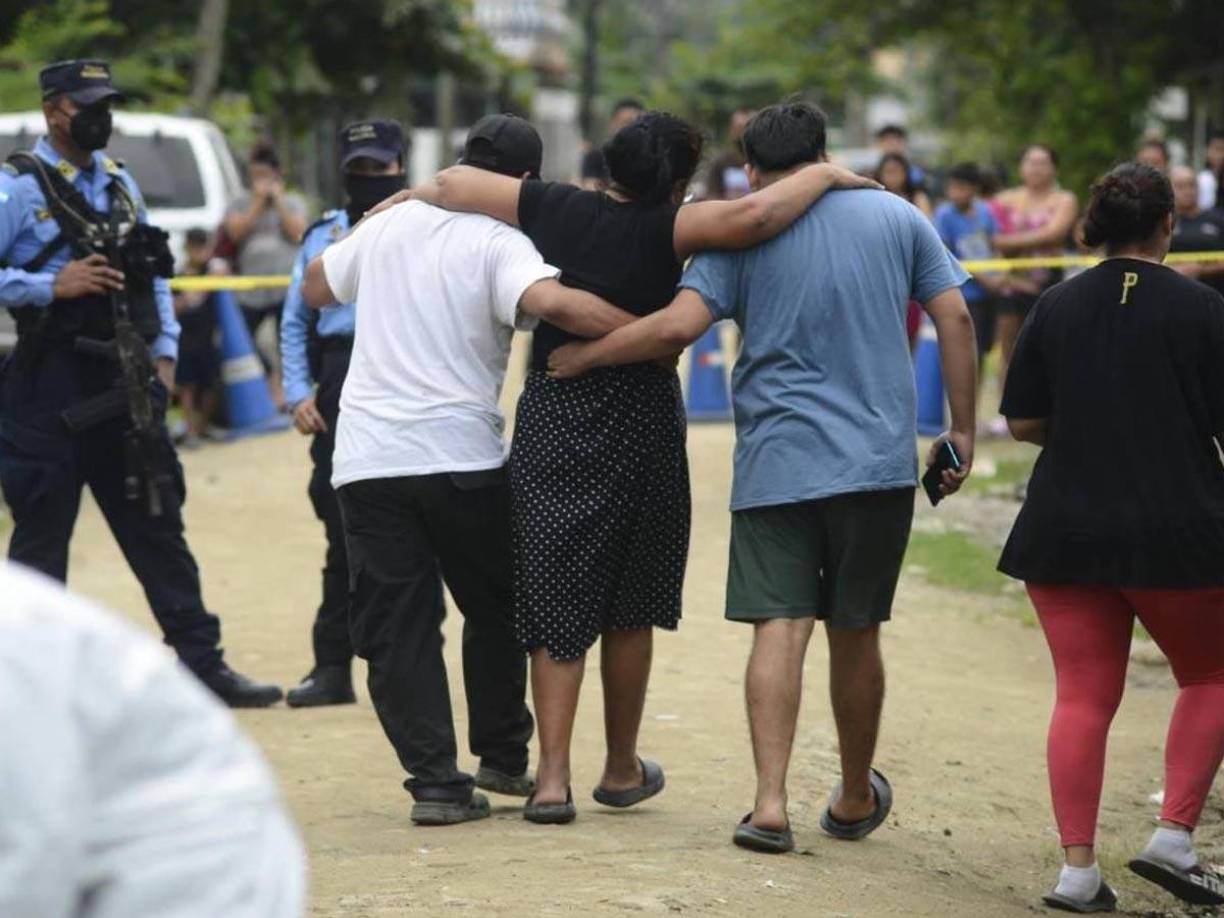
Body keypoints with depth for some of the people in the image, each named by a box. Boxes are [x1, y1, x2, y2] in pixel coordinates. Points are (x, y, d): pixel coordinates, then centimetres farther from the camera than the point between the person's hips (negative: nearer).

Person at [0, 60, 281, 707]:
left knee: (157, 526, 8)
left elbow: (152, 274, 20)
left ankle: (203, 665, 12)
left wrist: (164, 352, 10)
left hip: (122, 381, 6)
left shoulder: (121, 184, 15)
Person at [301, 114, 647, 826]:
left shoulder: (390, 222, 9)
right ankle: (504, 759, 24)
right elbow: (548, 301, -29)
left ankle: (436, 780, -3)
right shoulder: (499, 243, -7)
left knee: (397, 628, 4)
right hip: (462, 456, -3)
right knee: (496, 611, 18)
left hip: (369, 459, 3)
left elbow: (316, 287, 25)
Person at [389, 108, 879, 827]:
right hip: (641, 431, -2)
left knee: (556, 604, 7)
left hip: (551, 424, 2)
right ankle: (622, 769, 26)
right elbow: (753, 216, -29)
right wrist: (825, 176, -14)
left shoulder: (556, 208, -3)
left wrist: (414, 195, 24)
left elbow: (450, 185, 2)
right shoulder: (664, 229, -14)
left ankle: (553, 776, 0)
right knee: (630, 607, 14)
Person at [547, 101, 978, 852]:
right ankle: (856, 798, 27)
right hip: (879, 461, 2)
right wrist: (963, 431, 8)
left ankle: (771, 802, -17)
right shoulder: (896, 217, 8)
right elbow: (955, 318, 3)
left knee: (779, 627, -4)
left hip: (777, 463, -2)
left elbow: (678, 325, -11)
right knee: (855, 633, 12)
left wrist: (583, 357, 1)